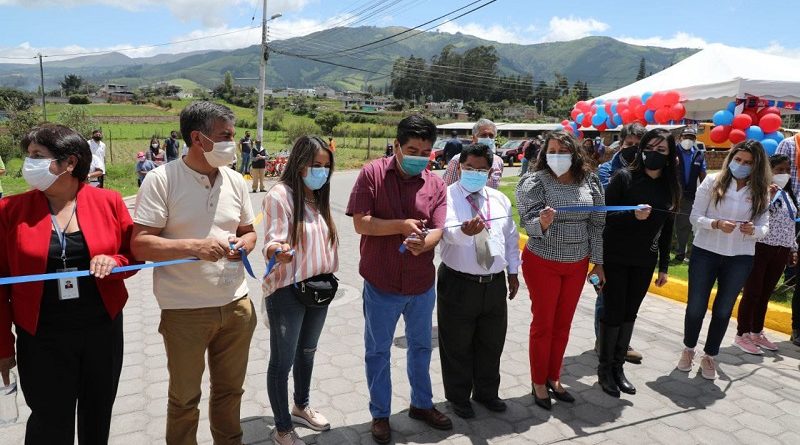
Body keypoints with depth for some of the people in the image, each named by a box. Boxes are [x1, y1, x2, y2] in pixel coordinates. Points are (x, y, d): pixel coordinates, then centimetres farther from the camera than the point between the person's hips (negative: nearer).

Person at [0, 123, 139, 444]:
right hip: (42, 338, -1)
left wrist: (113, 262, -19)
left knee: (98, 418, 19)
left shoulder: (109, 202, -4)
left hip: (103, 330, 1)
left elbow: (135, 255, 4)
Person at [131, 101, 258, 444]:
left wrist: (244, 243, -8)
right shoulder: (161, 179, -12)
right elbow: (140, 245, -16)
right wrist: (196, 246, -26)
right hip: (184, 312, -4)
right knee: (184, 399, 14)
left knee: (230, 390, 20)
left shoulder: (235, 181, 4)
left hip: (236, 305, 5)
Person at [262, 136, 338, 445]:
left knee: (307, 352, 23)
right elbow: (273, 240, -22)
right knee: (283, 361, 6)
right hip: (287, 291, -8)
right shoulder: (280, 195, -16)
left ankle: (301, 407, 44)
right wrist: (277, 252, -44)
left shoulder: (319, 196, 8)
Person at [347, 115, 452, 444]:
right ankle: (380, 414, 32)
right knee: (377, 351, 12)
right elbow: (360, 223, -14)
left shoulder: (435, 184, -3)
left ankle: (422, 404, 42)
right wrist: (401, 225, -24)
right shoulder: (372, 174, -10)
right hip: (381, 284, -3)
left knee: (421, 346, 21)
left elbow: (437, 230, -9)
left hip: (422, 284, 3)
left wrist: (423, 243, -31)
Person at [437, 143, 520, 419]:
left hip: (495, 283, 5)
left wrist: (513, 272, 17)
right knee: (457, 346, 9)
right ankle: (458, 397, 30)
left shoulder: (499, 199, 8)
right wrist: (465, 231, -53)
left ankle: (486, 392, 40)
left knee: (492, 343, 18)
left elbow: (511, 237, 17)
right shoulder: (447, 197, -10)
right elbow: (449, 230, -31)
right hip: (458, 284, -5)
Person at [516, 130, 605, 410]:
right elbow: (529, 223, -16)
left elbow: (597, 225, 5)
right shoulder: (535, 182, -13)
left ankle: (553, 378, 32)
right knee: (543, 324, 8)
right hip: (543, 263, -4)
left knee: (563, 324, 15)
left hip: (577, 264, 4)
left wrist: (598, 262, 7)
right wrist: (542, 223, -38)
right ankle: (538, 383, 24)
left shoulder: (590, 183, 0)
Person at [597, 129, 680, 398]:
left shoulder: (670, 187, 5)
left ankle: (618, 367, 24)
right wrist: (633, 215, -28)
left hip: (645, 263, 4)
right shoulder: (624, 177, -9)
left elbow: (666, 230, 10)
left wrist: (664, 266, 11)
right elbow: (604, 216, -11)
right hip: (616, 259, -4)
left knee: (629, 314, 11)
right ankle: (604, 369, 17)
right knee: (613, 314, 2)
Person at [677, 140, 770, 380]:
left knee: (723, 310, 12)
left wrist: (753, 230, -21)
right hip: (705, 252, -1)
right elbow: (695, 216, -7)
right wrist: (716, 224, -25)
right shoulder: (712, 182, -6)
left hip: (740, 259, 2)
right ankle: (688, 349, 31)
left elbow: (764, 227, 1)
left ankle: (709, 356, 30)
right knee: (696, 307, 8)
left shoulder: (760, 192, -1)